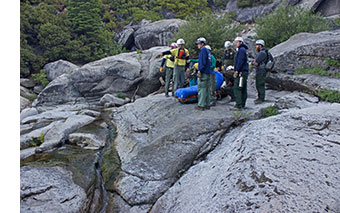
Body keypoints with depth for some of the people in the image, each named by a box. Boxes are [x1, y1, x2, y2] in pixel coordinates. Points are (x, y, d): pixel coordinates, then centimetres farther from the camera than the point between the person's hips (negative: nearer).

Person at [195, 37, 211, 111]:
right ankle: (207, 104, 14)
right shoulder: (208, 51, 20)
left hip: (203, 73, -10)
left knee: (201, 89, -8)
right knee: (207, 89, 10)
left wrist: (200, 71, -18)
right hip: (208, 73, 10)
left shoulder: (203, 50, -8)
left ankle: (201, 105, -8)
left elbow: (203, 61, -17)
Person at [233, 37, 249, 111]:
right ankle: (243, 104, 15)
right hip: (244, 72, 10)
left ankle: (238, 105, -15)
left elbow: (240, 62, -19)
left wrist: (236, 71, -19)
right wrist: (236, 70, 21)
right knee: (243, 89, 10)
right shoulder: (243, 50, 21)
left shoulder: (241, 50, -10)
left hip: (241, 72, -10)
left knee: (237, 89, -13)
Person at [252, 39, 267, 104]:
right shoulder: (260, 52, 18)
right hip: (259, 72, 10)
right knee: (258, 85, 15)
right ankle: (260, 97, 25)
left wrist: (254, 62, 0)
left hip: (261, 72, -10)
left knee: (260, 85, -7)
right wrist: (255, 62, -2)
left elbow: (256, 62, -19)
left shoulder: (262, 53, -16)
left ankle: (261, 99, -2)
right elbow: (255, 62, 18)